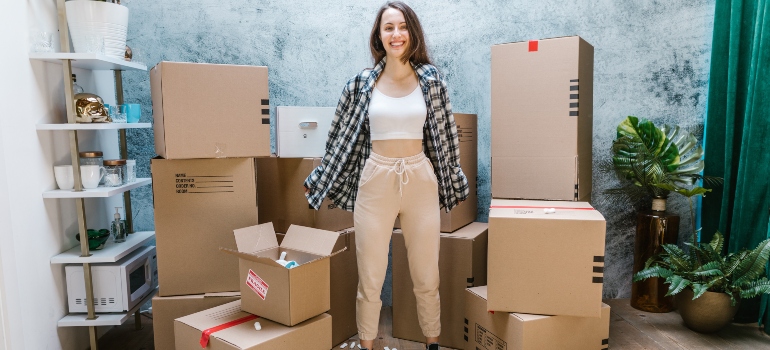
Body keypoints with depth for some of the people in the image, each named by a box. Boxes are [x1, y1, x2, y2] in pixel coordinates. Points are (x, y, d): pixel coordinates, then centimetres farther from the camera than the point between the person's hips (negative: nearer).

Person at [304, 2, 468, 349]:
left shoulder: (431, 79, 2)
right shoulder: (361, 82, 1)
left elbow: (446, 136, 8)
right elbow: (342, 137, 8)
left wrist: (454, 183, 13)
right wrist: (318, 181, 13)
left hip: (421, 180, 1)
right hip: (375, 182, 0)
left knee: (427, 277, 10)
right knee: (369, 278, 6)